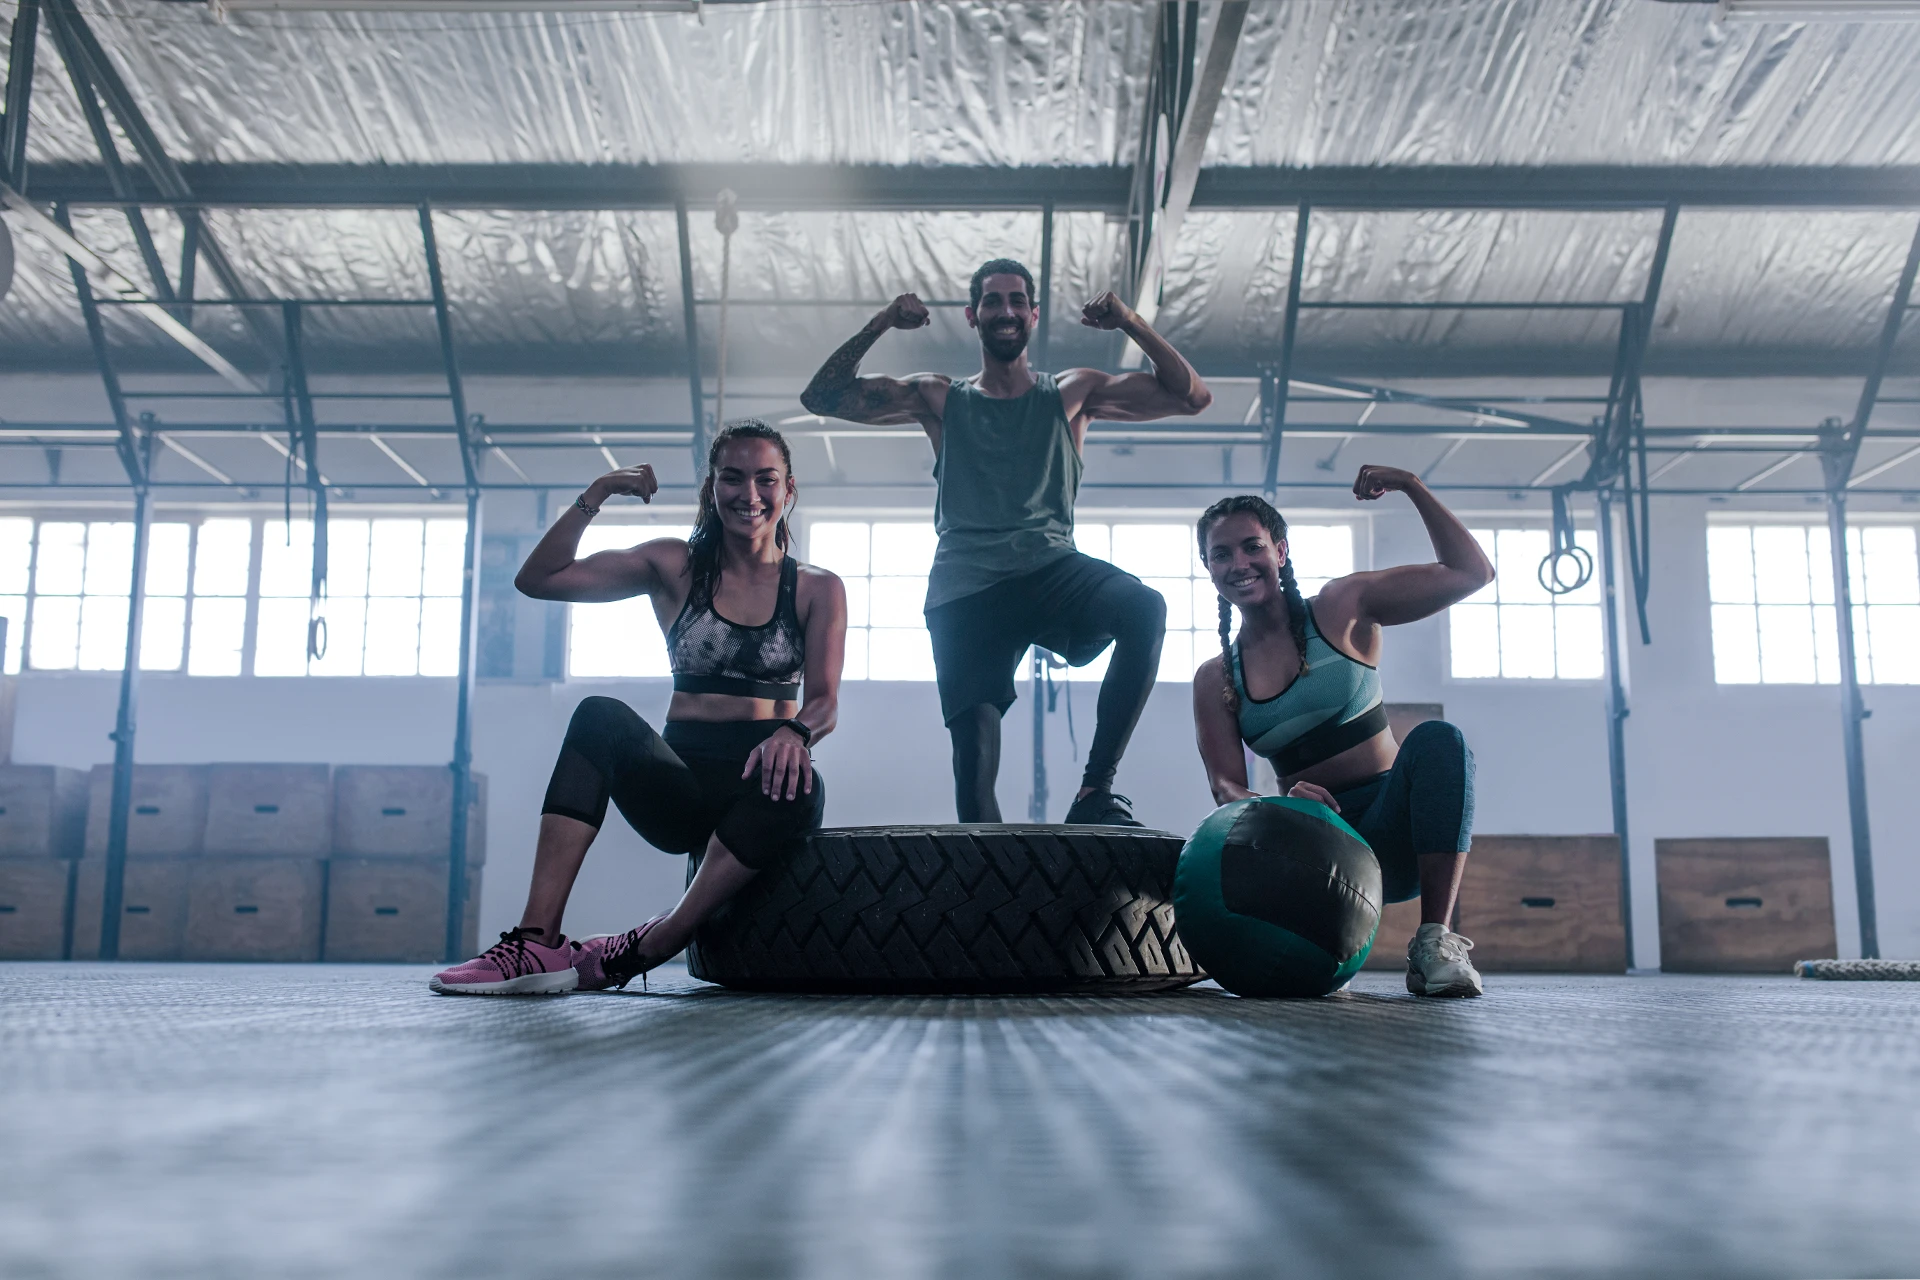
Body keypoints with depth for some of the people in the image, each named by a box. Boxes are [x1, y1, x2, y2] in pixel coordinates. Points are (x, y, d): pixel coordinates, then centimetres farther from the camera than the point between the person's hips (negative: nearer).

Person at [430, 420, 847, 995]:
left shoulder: (818, 589, 9)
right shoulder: (675, 566, 10)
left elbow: (824, 700, -3)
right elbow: (538, 578, 4)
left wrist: (793, 732, -26)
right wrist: (595, 495, -4)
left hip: (759, 778, -1)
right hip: (682, 785, 1)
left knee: (798, 790, -38)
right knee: (599, 717, -30)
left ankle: (640, 951, -28)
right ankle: (537, 941, -36)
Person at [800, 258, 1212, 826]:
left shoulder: (1071, 392, 17)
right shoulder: (939, 399, 18)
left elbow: (1192, 396, 14)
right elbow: (822, 397, 16)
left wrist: (1132, 323, 4)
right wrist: (880, 325, 6)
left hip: (1051, 568, 0)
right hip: (964, 590, 1)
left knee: (1145, 608, -32)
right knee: (973, 738, -14)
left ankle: (1095, 790, -27)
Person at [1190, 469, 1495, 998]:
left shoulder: (1342, 608, 2)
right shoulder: (1215, 680, 6)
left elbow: (1471, 573, -1)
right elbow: (1226, 788, -2)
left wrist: (1412, 487, -10)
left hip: (1392, 832, -1)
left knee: (1437, 741, -33)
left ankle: (1435, 943, -30)